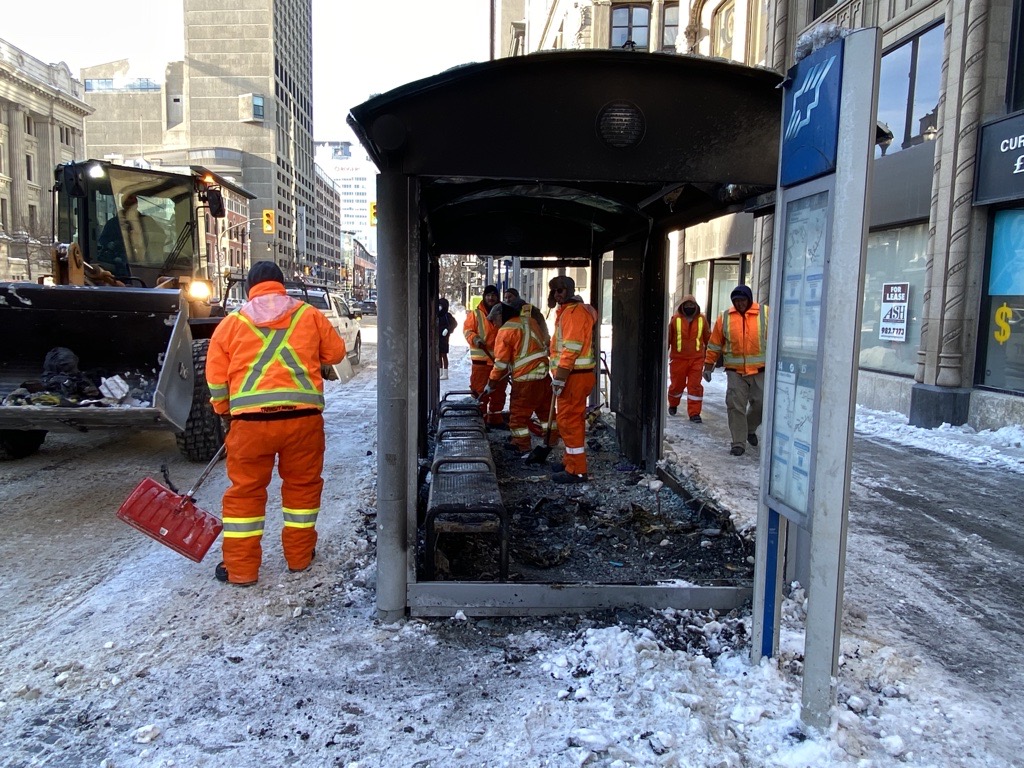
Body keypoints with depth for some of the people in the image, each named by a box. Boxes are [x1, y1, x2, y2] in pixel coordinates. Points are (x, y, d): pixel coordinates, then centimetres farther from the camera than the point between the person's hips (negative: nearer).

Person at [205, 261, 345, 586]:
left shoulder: (231, 322, 10)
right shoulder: (309, 315, 9)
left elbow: (216, 379, 9)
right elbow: (335, 352, 15)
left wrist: (226, 412, 25)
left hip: (251, 419, 0)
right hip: (303, 415, 0)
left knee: (245, 491, 11)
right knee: (303, 484, 16)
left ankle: (240, 568, 17)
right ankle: (299, 555, 27)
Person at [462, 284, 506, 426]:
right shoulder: (475, 313, 0)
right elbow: (467, 330, -2)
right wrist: (475, 339, -21)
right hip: (481, 359, -4)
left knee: (498, 391, 10)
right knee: (480, 390, -2)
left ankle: (495, 418, 20)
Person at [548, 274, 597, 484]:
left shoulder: (575, 312, -14)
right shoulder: (566, 311, 20)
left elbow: (572, 348, -22)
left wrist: (560, 377, -23)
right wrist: (559, 375, 21)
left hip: (574, 375, -11)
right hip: (574, 374, 11)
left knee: (569, 420, -9)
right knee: (573, 419, 17)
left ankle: (577, 471, -5)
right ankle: (571, 461, 29)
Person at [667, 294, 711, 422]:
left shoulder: (702, 319, 3)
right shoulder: (675, 319, -3)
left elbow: (708, 338, 11)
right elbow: (667, 338, 1)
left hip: (697, 359, 1)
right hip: (678, 359, -1)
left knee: (695, 385, -3)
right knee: (677, 384, 11)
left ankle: (694, 413, 2)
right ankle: (673, 405, 38)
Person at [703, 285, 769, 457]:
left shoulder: (765, 313, 0)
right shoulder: (725, 317, 3)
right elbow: (714, 344, 8)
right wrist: (708, 366, 7)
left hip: (760, 370, 0)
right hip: (735, 371, 0)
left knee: (761, 404, 3)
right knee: (736, 406, -4)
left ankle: (750, 428, 32)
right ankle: (738, 443, 4)